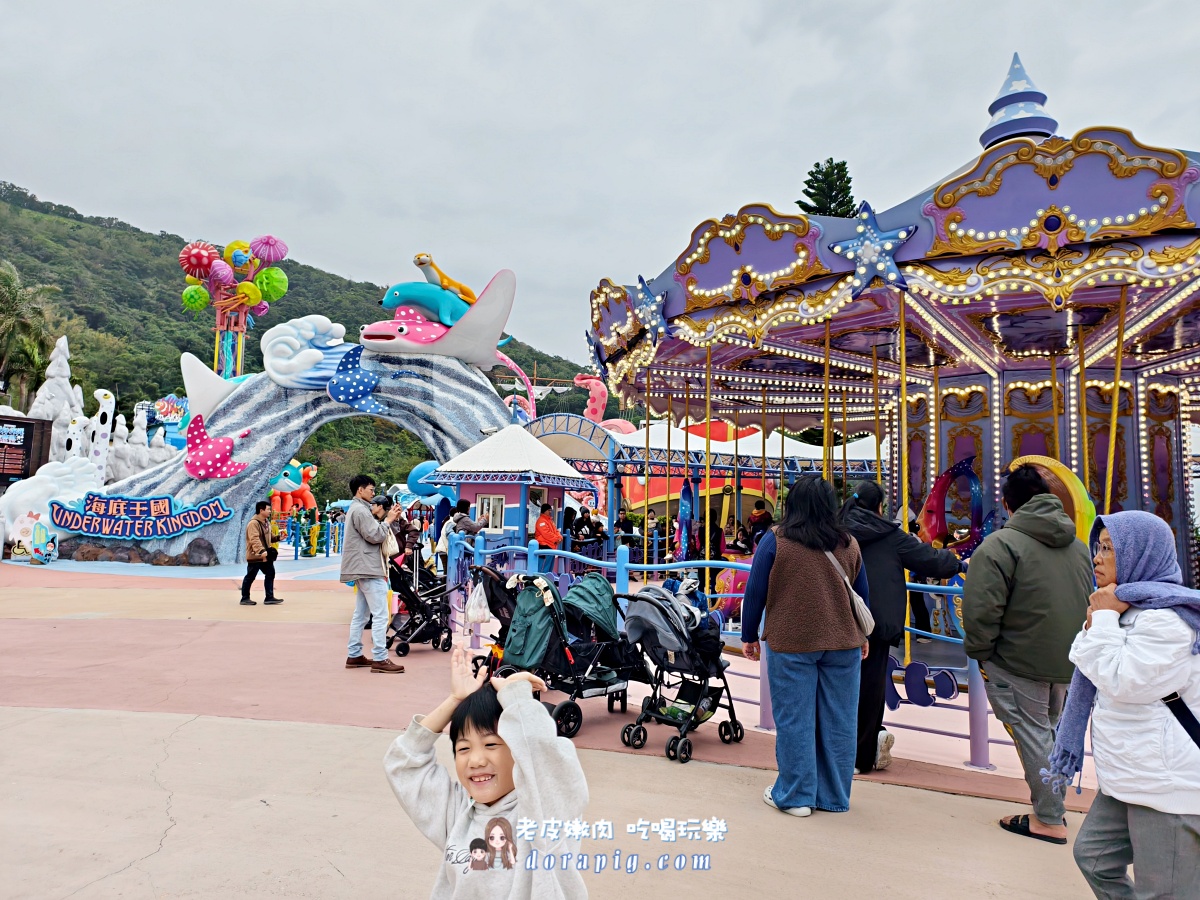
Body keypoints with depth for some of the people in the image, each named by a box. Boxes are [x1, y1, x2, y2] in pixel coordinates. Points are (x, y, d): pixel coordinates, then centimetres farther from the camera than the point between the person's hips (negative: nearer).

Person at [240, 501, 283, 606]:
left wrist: (269, 549, 14)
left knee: (270, 574, 8)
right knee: (250, 577, 2)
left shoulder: (266, 522, 11)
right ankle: (245, 598, 14)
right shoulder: (253, 523, -20)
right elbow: (254, 539, -31)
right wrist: (261, 551, -41)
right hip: (255, 556, -9)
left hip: (265, 555, 9)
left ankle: (269, 597, 13)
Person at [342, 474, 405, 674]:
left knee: (360, 614, 13)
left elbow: (372, 533, 16)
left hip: (363, 570, 11)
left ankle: (354, 656, 17)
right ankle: (380, 659, -11)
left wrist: (389, 519, 7)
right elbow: (375, 536, -18)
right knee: (380, 615, -11)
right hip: (369, 569, -11)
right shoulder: (360, 510, -13)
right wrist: (388, 520, -5)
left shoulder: (356, 509, 21)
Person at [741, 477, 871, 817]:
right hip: (843, 644, 4)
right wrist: (861, 636, 27)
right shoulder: (848, 543, 4)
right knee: (837, 721, 11)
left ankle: (795, 796, 14)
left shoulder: (775, 540, -7)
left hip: (790, 644, -3)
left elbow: (755, 593, -4)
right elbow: (862, 595, 14)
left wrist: (749, 636, 7)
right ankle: (834, 797, 22)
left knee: (794, 720, 6)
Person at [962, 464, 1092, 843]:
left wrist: (979, 653, -7)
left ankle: (1049, 819, 8)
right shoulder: (1078, 545, 11)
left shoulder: (1001, 544, -15)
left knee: (1033, 733, 2)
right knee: (1051, 729, 21)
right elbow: (1091, 601, 20)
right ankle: (1051, 807, 32)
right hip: (1069, 662, 8)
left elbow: (982, 608, -21)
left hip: (1020, 662, -8)